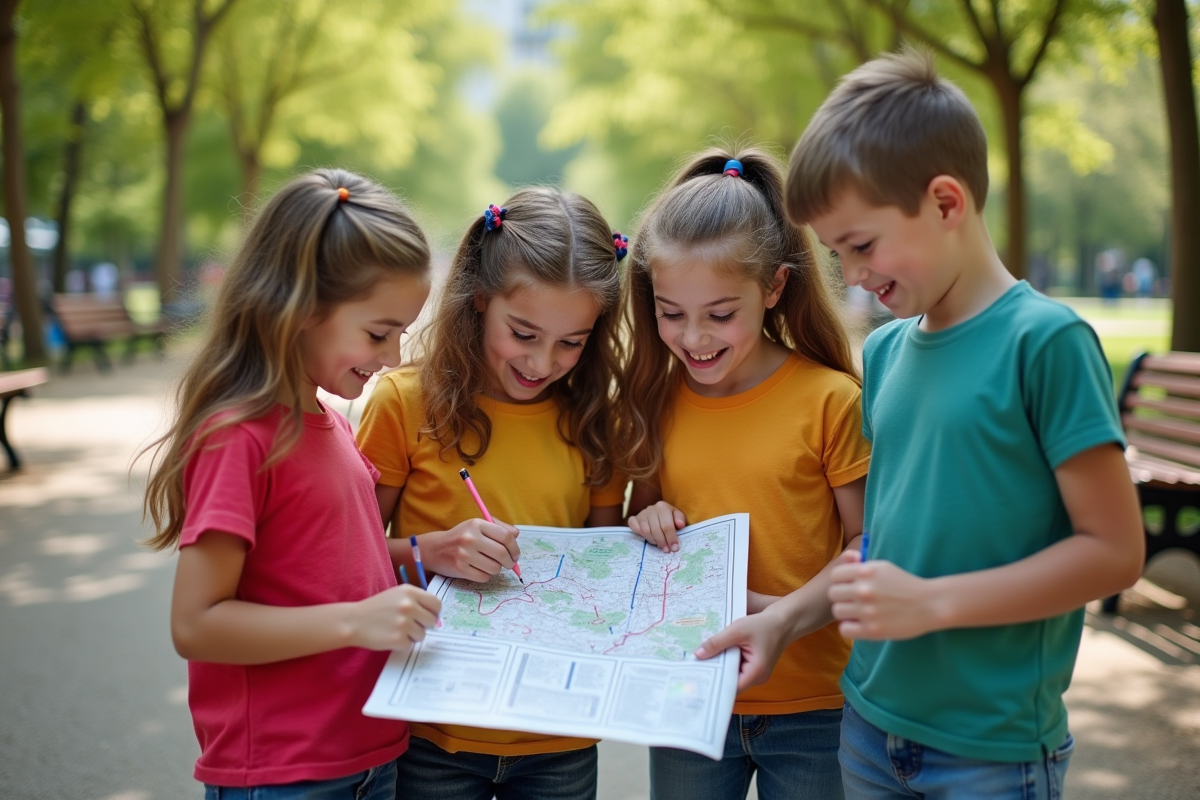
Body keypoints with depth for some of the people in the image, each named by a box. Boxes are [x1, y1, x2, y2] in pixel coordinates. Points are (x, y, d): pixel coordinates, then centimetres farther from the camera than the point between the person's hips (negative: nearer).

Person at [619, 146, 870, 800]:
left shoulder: (828, 399, -11)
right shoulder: (656, 399, 1)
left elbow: (867, 545, -8)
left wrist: (789, 614, -22)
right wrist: (648, 526, -8)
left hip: (811, 706, -3)